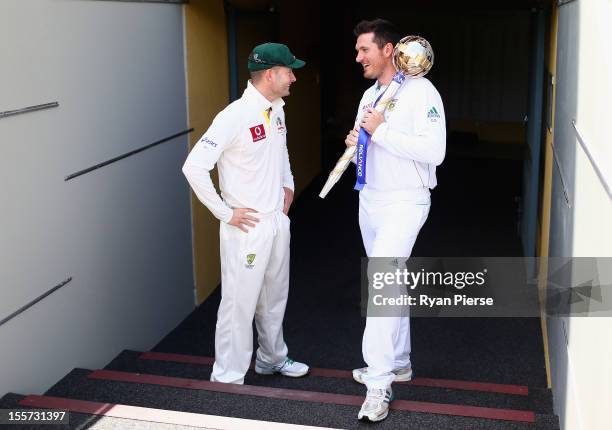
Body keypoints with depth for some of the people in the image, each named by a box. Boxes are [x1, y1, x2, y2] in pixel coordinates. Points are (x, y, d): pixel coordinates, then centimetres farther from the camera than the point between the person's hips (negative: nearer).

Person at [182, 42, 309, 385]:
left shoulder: (277, 109, 5)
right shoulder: (235, 116, -21)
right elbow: (194, 167, -24)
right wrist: (225, 213, -19)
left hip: (278, 220, 8)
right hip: (247, 226, -8)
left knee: (275, 297, 21)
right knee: (240, 303, 0)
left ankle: (272, 359, 40)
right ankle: (228, 379, 13)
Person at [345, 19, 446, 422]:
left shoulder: (421, 92, -13)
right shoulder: (370, 94, 12)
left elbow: (434, 151, -23)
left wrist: (381, 131, -21)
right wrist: (355, 144, -3)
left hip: (405, 203, -8)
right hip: (370, 201, 8)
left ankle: (379, 382, -13)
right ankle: (399, 362, 29)